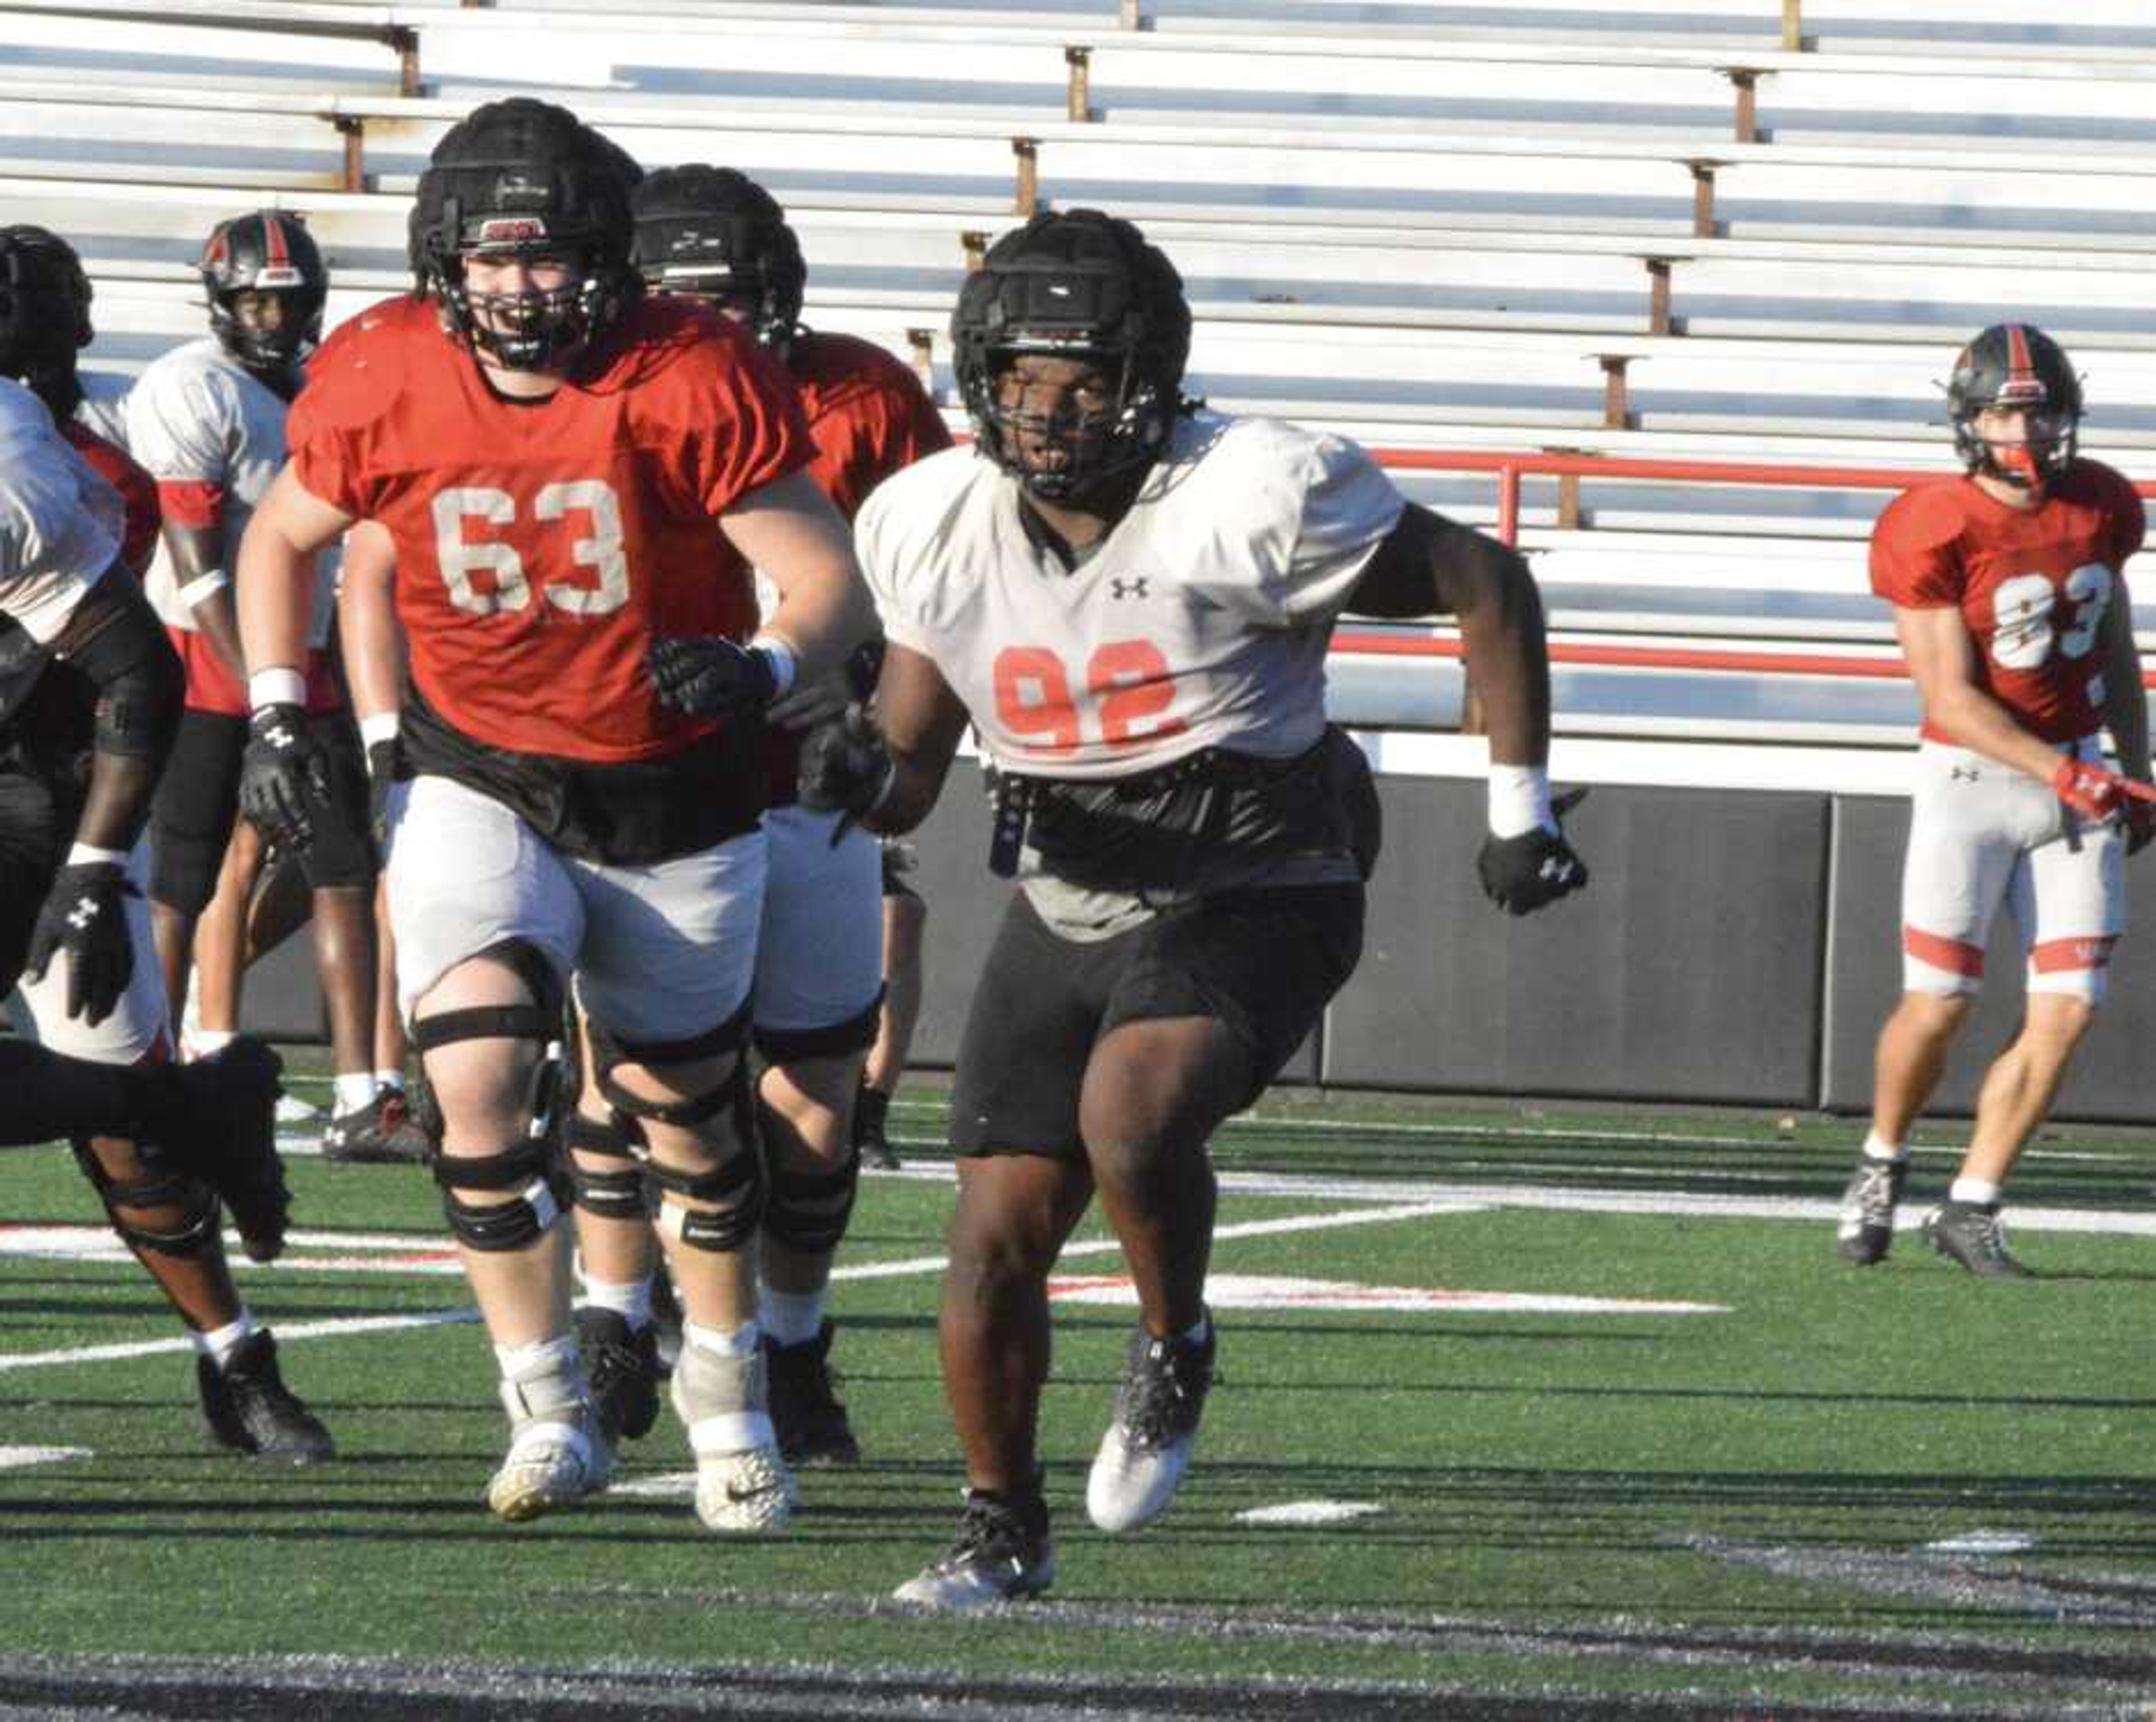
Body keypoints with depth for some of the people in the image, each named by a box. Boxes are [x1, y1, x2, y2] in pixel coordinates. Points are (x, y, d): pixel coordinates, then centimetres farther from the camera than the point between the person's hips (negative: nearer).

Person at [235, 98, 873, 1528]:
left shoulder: (693, 384, -21)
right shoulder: (383, 381, -12)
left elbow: (831, 583, -21)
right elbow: (284, 537, 8)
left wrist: (765, 671, -42)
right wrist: (279, 710, -2)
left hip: (673, 801, -1)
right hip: (478, 787, 1)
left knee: (685, 1110, 15)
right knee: (482, 1079, -20)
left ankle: (727, 1395, 39)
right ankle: (552, 1412, -5)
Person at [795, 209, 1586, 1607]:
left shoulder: (1246, 505, -19)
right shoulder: (938, 531, -2)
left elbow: (1485, 585, -8)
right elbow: (913, 774, 8)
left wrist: (1520, 808, -4)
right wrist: (866, 775, -17)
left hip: (1251, 899, -5)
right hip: (1067, 906, 5)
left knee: (1133, 1113, -32)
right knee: (998, 1239, 1)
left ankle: (1175, 1356, -3)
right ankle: (1004, 1529, 22)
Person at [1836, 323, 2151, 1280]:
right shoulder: (1935, 530, -16)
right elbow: (1951, 698, -18)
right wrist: (2056, 771, -27)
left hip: (2078, 776, 5)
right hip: (1970, 778, -5)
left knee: (2068, 1010, -4)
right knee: (1938, 1006, -4)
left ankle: (1971, 1206, 5)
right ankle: (1882, 1164, 24)